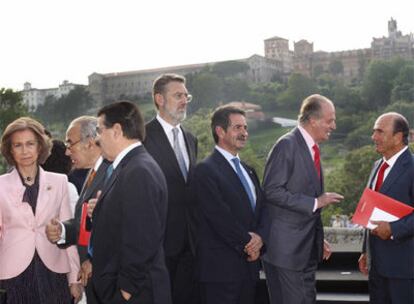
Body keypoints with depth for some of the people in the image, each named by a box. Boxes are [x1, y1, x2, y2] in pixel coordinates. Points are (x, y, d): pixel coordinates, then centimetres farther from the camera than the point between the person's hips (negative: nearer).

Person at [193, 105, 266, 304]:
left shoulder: (248, 171, 18)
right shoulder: (206, 170, -8)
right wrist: (248, 243, -8)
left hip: (249, 266, 7)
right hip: (220, 268, -7)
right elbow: (219, 218, -15)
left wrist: (258, 238, -5)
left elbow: (260, 211, 15)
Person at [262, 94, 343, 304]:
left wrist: (319, 239, 18)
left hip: (307, 247, 9)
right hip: (286, 247, -9)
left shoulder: (312, 148, 14)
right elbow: (272, 191, -20)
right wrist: (315, 203, -19)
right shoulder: (287, 145, -13)